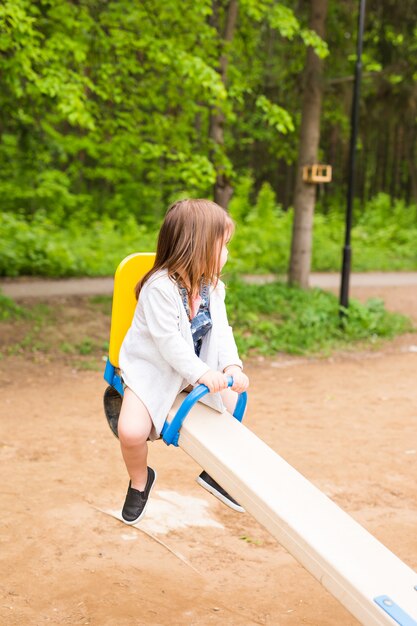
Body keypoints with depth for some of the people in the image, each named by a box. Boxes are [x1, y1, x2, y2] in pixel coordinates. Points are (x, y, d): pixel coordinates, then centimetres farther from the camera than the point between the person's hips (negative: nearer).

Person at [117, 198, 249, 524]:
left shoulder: (212, 286, -4)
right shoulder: (160, 288, -28)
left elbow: (222, 331, -11)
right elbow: (169, 341, -31)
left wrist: (232, 366, -29)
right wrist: (202, 374, -39)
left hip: (197, 367, 7)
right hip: (152, 367, -7)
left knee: (235, 404, 7)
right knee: (132, 431, -24)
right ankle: (140, 481, 10)